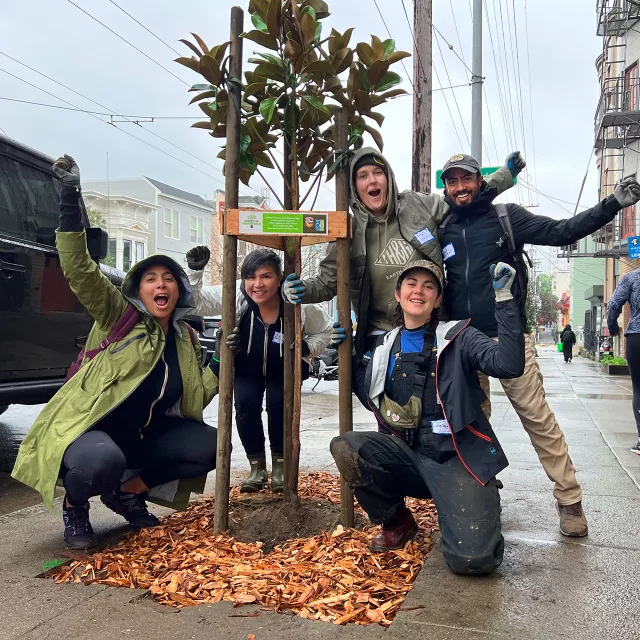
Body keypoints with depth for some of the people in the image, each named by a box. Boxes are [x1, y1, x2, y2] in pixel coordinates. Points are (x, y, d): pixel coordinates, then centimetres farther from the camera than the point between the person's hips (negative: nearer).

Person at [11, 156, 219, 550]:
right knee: (102, 460, -39)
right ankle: (75, 507, 0)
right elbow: (79, 270, -20)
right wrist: (71, 196, -27)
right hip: (91, 429, -5)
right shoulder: (119, 317, -6)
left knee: (211, 445, -11)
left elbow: (192, 400, 8)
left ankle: (128, 489, 9)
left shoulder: (187, 340, 7)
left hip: (144, 433, 6)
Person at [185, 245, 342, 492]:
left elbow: (326, 330, -10)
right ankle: (257, 466, 3)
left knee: (279, 405, -20)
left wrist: (307, 348, -28)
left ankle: (280, 464, 6)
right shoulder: (236, 298, -28)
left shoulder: (300, 306, -28)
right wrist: (195, 270, -40)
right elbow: (195, 302, -25)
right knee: (246, 405, -19)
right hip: (246, 370, 1)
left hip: (284, 371, 0)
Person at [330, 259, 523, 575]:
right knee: (345, 447, -23)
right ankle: (396, 522, 4)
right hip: (406, 454, 4)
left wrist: (503, 298, -23)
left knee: (473, 559, -21)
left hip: (457, 458, -3)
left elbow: (509, 364, -19)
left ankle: (456, 510, 17)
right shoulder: (383, 347, 11)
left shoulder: (458, 337, -1)